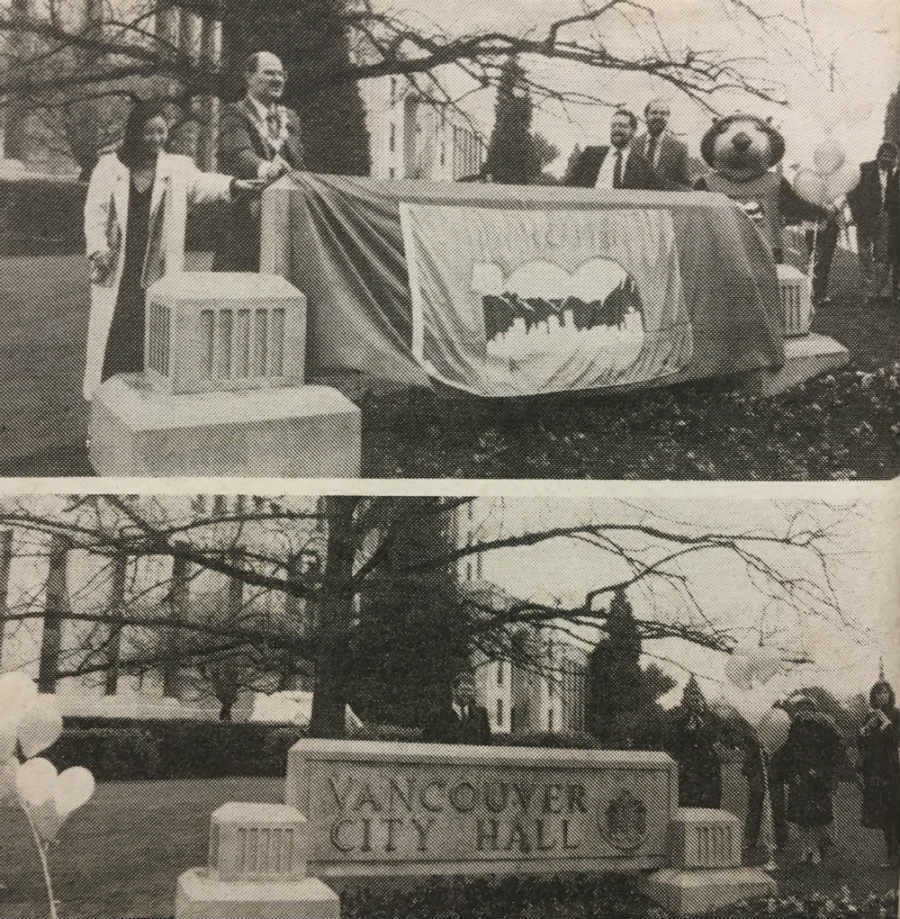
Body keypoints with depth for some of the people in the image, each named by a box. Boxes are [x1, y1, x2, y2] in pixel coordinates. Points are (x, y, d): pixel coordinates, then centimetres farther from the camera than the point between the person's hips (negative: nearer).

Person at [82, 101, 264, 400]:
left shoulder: (178, 168, 3)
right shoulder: (109, 167, 2)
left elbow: (202, 183, -15)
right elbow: (95, 212, 1)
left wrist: (233, 185, -34)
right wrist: (98, 248, -14)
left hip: (159, 270, 1)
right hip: (116, 270, 0)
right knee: (112, 333, 2)